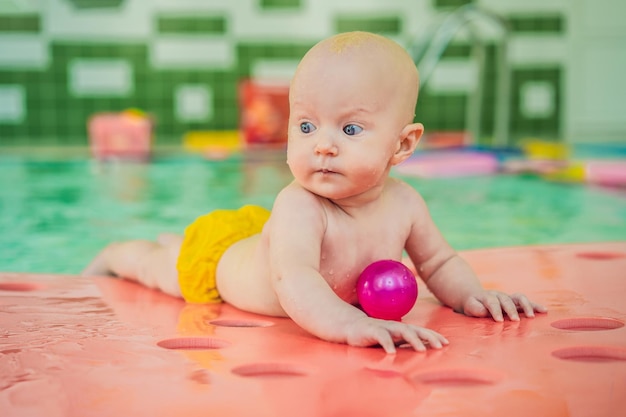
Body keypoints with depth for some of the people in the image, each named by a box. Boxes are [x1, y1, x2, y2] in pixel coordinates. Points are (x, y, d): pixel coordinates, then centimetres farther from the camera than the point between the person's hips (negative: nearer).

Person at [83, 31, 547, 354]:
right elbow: (293, 278, -63)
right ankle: (114, 253, 56)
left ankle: (174, 241, 65)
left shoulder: (404, 203, -27)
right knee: (157, 267, 24)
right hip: (217, 255, -5)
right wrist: (348, 322, -79)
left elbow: (439, 263, -10)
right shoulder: (299, 207, -47)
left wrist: (471, 295, -29)